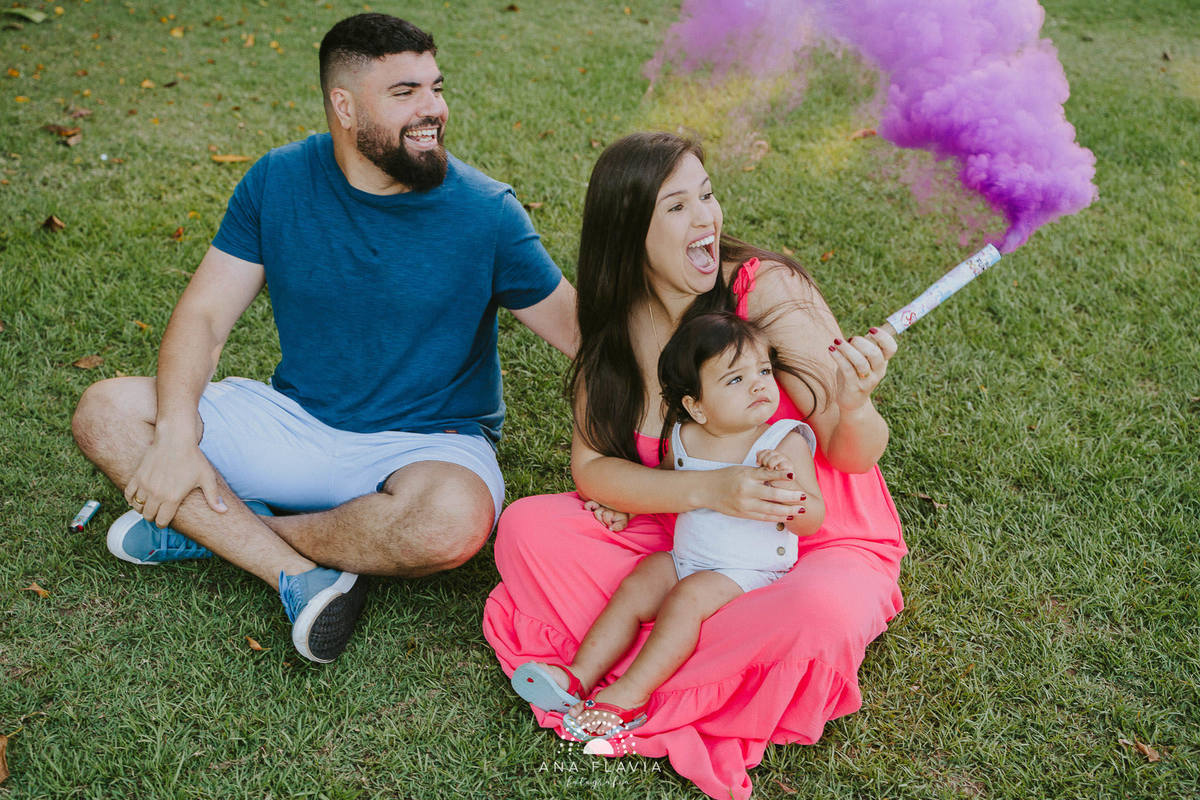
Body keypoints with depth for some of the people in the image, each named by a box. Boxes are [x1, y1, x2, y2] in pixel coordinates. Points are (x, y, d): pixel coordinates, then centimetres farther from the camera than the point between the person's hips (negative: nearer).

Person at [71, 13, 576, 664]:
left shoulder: (485, 211, -10)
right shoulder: (278, 182, -3)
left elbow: (578, 328, -6)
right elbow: (203, 315, -5)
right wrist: (176, 435, -20)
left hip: (427, 443, -3)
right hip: (296, 419, 3)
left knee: (453, 521, -37)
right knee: (104, 413, -11)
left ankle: (218, 528, -13)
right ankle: (302, 577, -21)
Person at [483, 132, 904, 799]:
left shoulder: (768, 289, -20)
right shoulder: (614, 325, -6)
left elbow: (856, 456, -17)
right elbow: (591, 465, -11)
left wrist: (854, 405, -42)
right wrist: (708, 489, -28)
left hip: (819, 541, -3)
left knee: (816, 617, -38)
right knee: (526, 527, -13)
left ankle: (628, 685, -13)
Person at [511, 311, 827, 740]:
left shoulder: (785, 442, -12)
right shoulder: (684, 439, 1)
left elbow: (813, 520, -15)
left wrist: (785, 486, -34)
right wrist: (623, 502, 8)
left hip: (750, 571, -5)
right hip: (685, 557, 5)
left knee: (687, 597, -26)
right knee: (633, 590, -12)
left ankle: (632, 691, -27)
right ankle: (581, 674, -16)